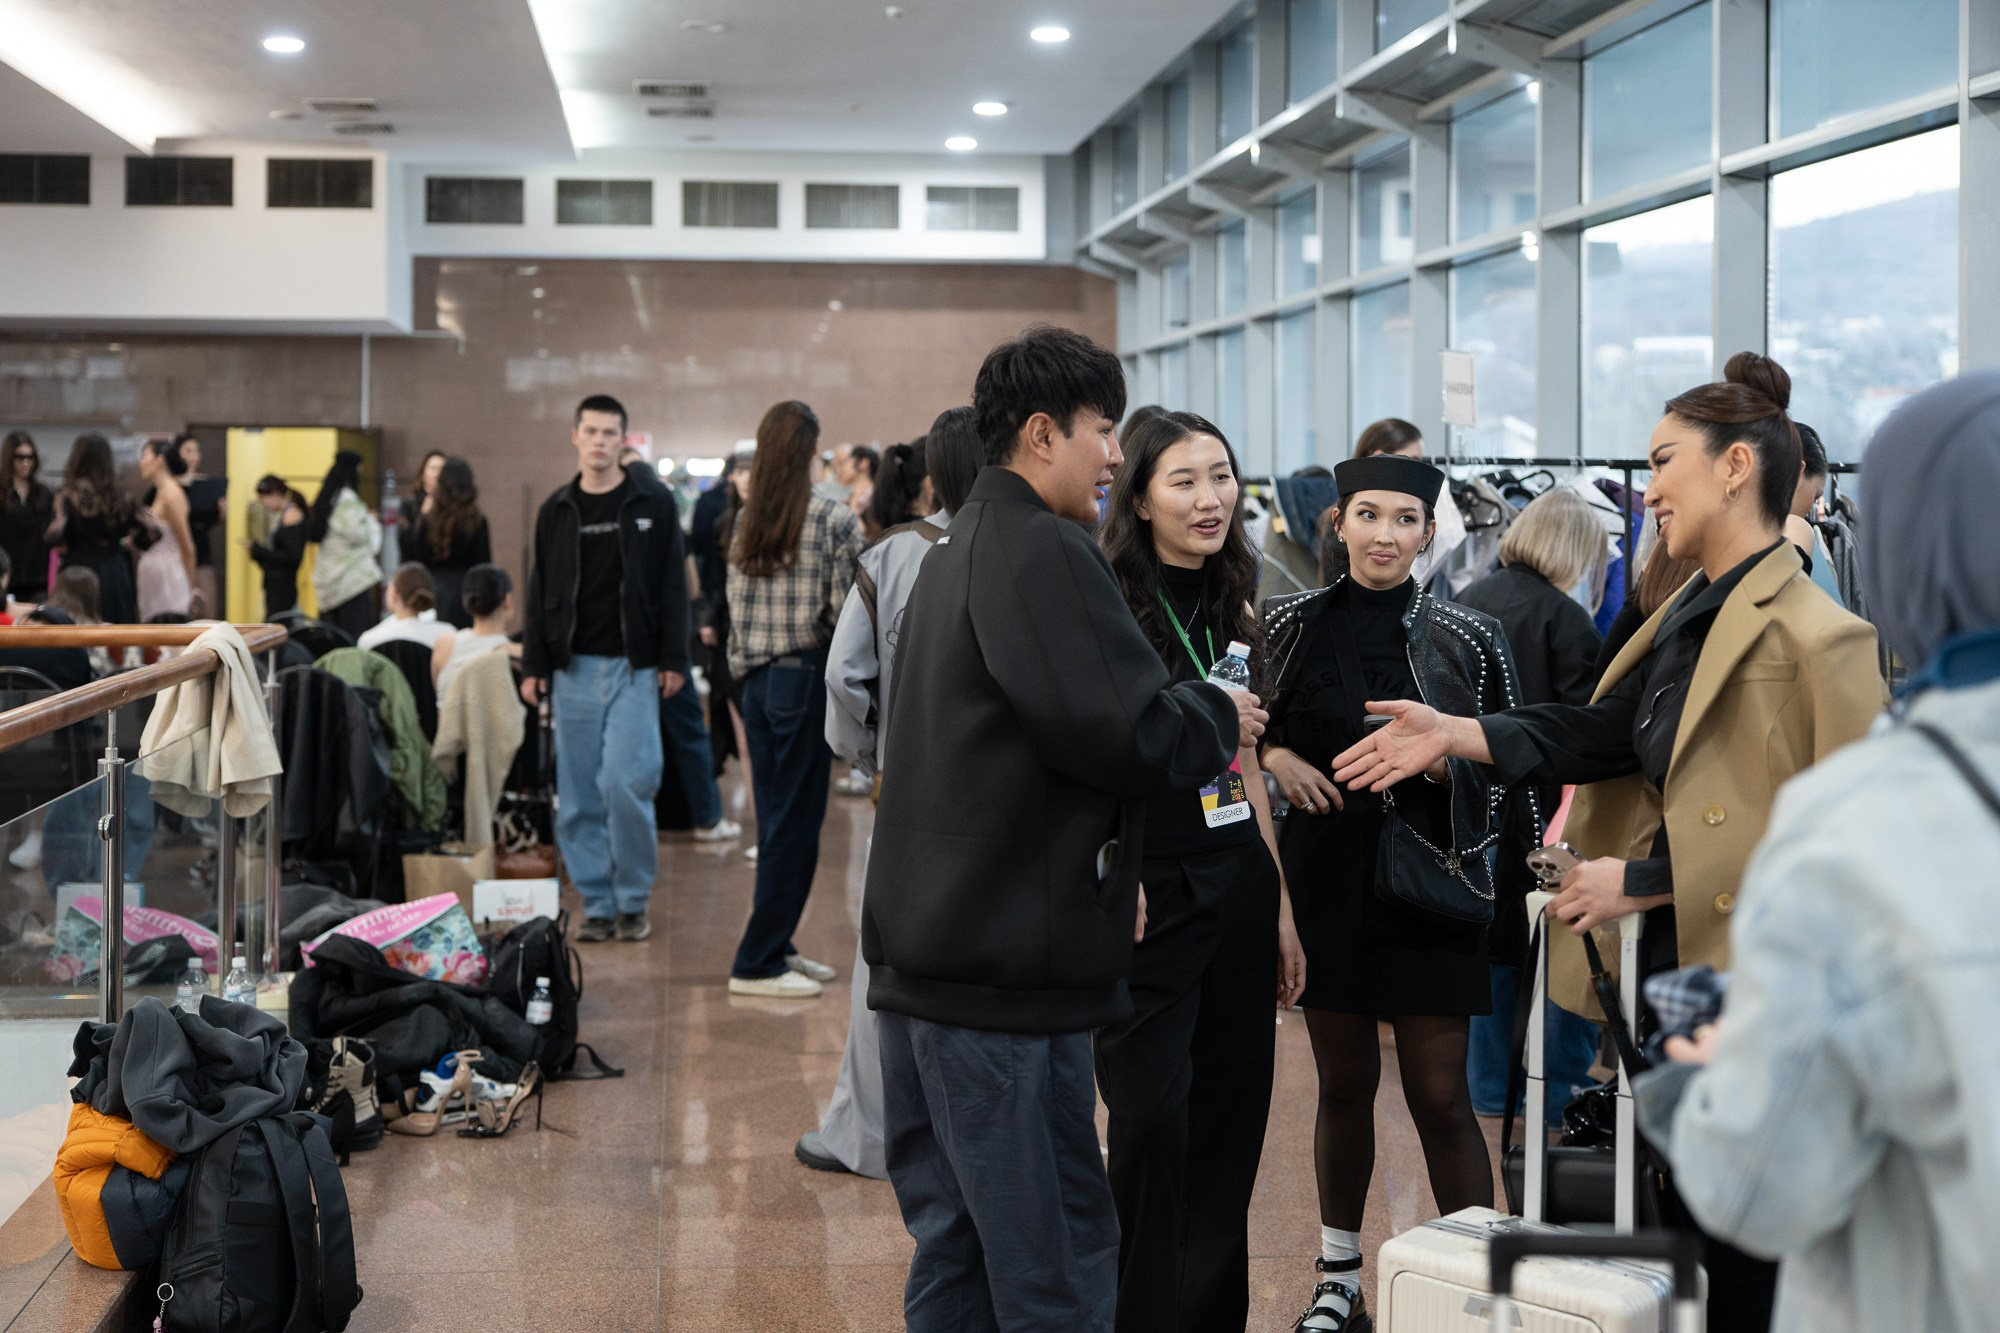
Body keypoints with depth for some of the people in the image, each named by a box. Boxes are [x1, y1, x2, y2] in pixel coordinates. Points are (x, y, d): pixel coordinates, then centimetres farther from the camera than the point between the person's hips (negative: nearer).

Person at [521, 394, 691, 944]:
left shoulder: (652, 503, 2)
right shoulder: (557, 510, 10)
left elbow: (672, 585, 2)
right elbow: (540, 592, 12)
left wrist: (673, 660, -4)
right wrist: (534, 665, 6)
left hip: (634, 668, -3)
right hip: (574, 667, 3)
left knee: (625, 782, -10)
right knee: (579, 794, 3)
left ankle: (633, 900, 5)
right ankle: (598, 903, 11)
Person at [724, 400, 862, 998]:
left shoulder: (745, 522, 7)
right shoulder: (833, 521, -11)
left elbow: (736, 605, 10)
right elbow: (844, 611, -12)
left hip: (757, 679, 7)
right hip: (808, 675, -7)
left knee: (777, 820, 15)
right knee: (796, 821, 0)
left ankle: (774, 947, 21)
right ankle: (756, 964, 2)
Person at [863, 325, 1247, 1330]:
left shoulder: (957, 552, 20)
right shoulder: (1041, 552, -13)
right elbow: (1129, 733, -22)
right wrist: (1220, 719, -3)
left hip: (922, 956, 10)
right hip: (1007, 974, -10)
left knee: (957, 1246, 16)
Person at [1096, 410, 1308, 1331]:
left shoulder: (1235, 614, 12)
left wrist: (1280, 909, 15)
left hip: (1238, 883, 6)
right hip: (1147, 891, -6)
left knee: (1231, 1118, 10)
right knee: (1153, 1122, -6)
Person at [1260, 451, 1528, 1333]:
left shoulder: (1467, 638, -2)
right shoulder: (1289, 624, 2)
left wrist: (1443, 756, -15)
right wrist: (1273, 757, -7)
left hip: (1426, 885, -2)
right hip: (1324, 877, 2)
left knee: (1439, 1094, -1)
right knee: (1344, 1082, 11)